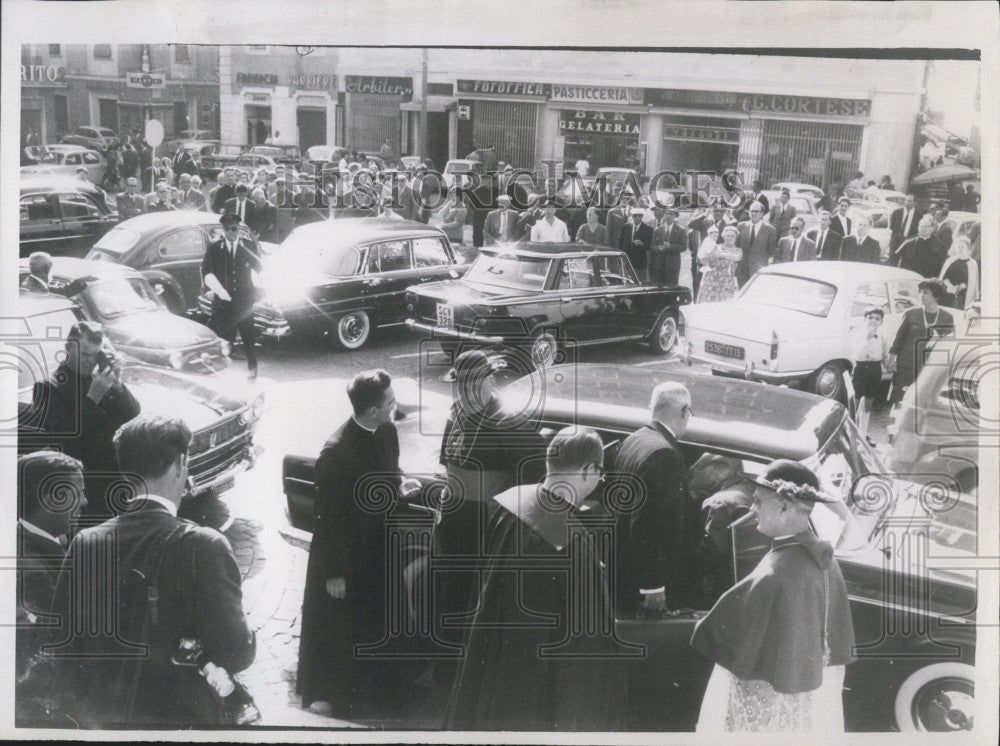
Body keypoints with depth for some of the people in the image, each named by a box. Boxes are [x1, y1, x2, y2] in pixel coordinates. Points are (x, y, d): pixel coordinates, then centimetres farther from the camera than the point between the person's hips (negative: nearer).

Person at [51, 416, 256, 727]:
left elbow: (62, 642, 0)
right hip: (180, 716, -5)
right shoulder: (204, 546, -18)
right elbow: (235, 653, -19)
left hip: (102, 716, 5)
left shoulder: (85, 544, -4)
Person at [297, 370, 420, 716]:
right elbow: (327, 517, -22)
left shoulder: (386, 432, -8)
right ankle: (322, 693, 33)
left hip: (377, 551, 7)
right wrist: (333, 573, -15)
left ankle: (363, 683, 47)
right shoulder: (335, 453, -29)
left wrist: (397, 487, -11)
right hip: (343, 556, -7)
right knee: (334, 629, 13)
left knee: (372, 620, 25)